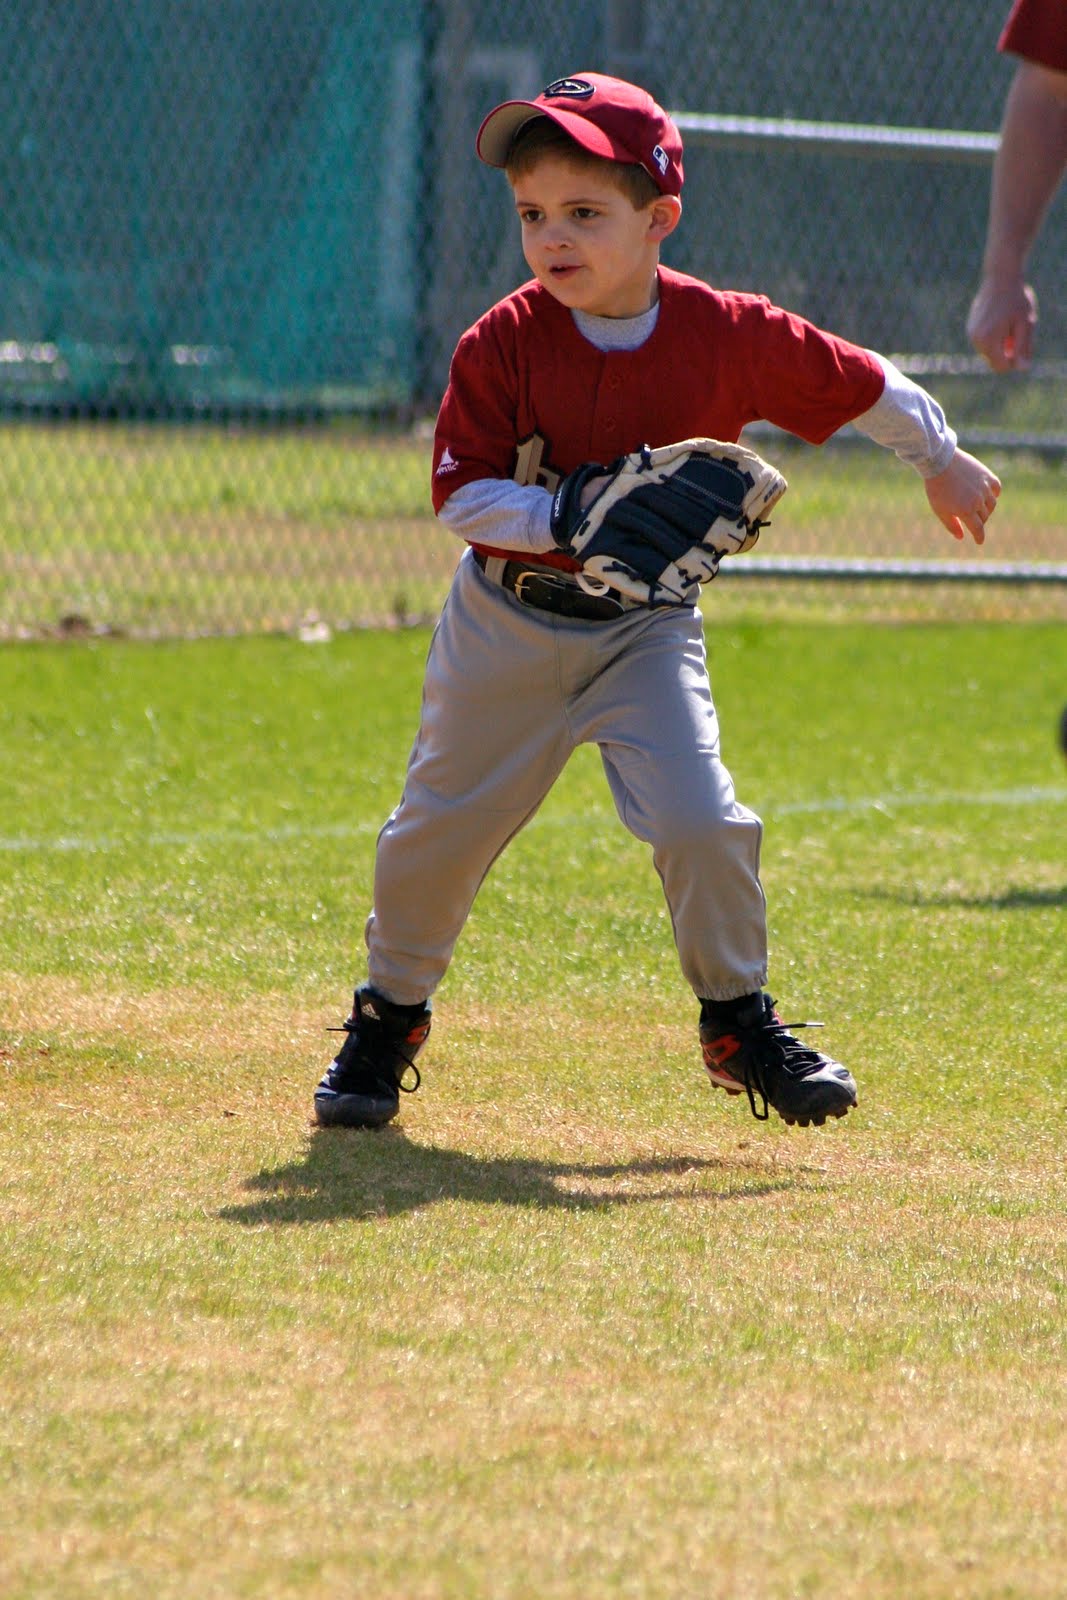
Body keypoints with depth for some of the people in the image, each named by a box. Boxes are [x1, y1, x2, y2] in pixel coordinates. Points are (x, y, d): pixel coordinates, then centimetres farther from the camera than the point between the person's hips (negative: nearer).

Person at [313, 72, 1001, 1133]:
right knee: (441, 826, 7)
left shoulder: (729, 335, -14)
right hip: (508, 621, 0)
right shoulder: (503, 344, -17)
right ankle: (390, 1014, 31)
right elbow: (461, 494, -17)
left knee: (701, 823, -15)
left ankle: (738, 1019, 9)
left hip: (645, 626, 0)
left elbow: (859, 384, 2)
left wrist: (941, 460, 13)